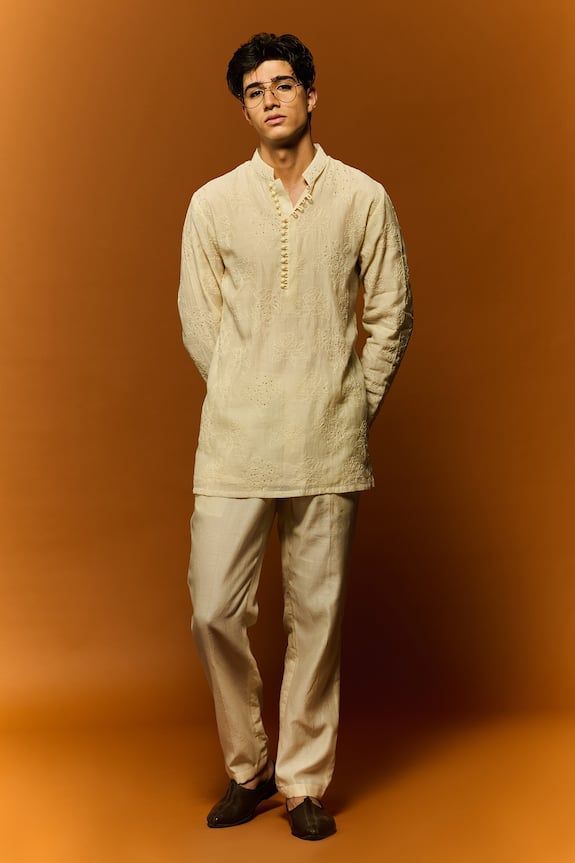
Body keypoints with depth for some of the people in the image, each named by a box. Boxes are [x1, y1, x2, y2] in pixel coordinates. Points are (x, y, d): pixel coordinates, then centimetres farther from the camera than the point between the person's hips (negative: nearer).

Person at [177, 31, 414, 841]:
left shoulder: (364, 198, 4)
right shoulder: (213, 203, 5)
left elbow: (392, 315, 7)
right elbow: (197, 323, 8)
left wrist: (354, 406, 5)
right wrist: (245, 405, 6)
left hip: (330, 448, 0)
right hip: (234, 441, 1)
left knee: (318, 615, 5)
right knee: (214, 610, -1)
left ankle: (305, 781, 22)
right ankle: (248, 767, 22)